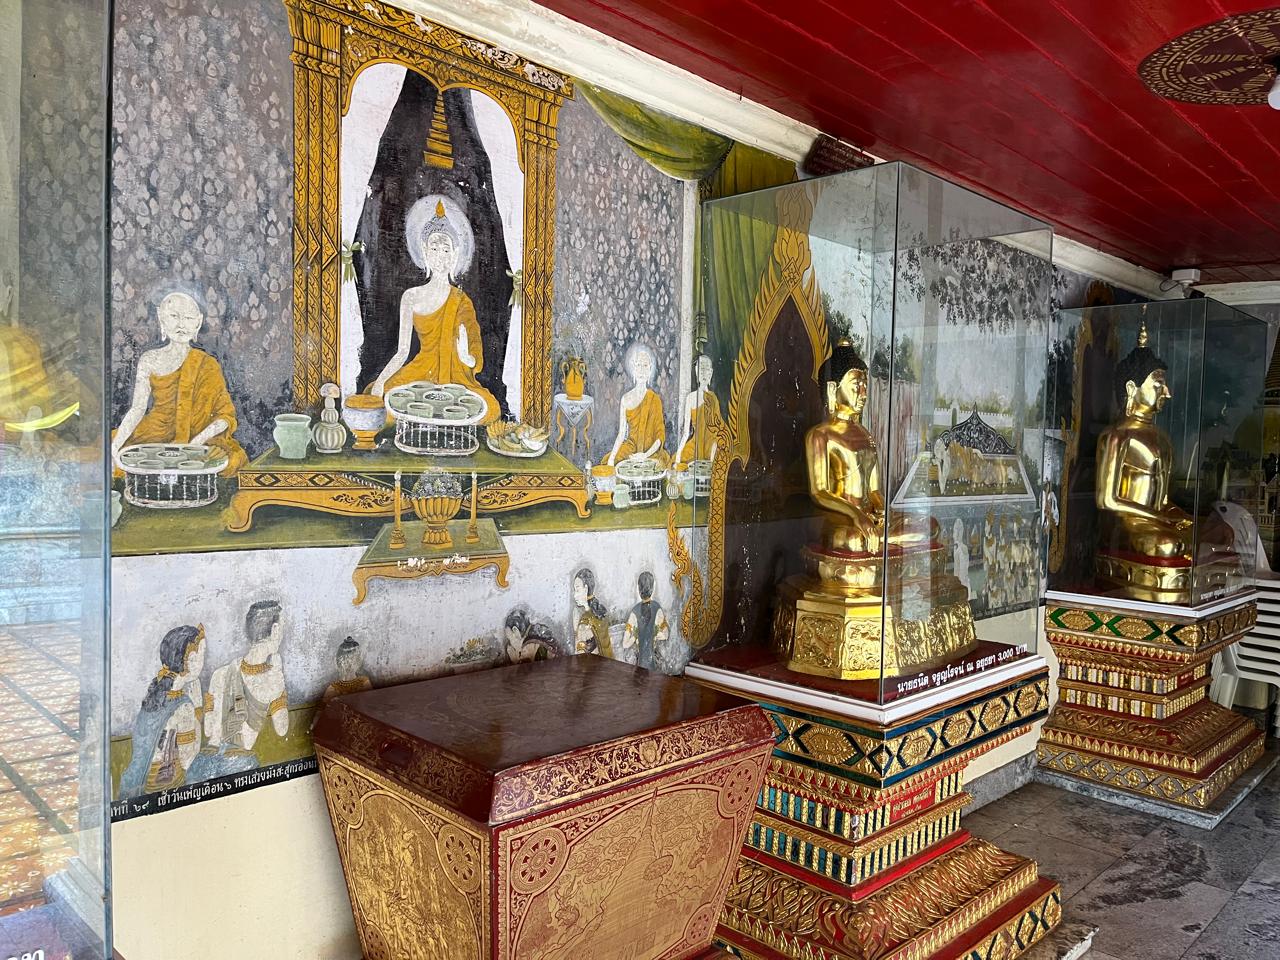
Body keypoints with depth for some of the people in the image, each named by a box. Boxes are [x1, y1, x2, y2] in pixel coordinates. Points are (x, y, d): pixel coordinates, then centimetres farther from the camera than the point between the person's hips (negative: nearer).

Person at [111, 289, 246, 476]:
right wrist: (116, 444, -10)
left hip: (196, 439, -2)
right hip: (157, 435, 2)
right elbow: (138, 408, 4)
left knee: (232, 456, -29)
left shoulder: (207, 365, 0)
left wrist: (202, 437, -20)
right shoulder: (149, 360, 5)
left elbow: (225, 414, -2)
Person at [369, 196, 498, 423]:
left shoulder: (462, 302, 2)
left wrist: (465, 355, -25)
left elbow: (475, 361, -1)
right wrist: (381, 380, -8)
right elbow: (402, 351, 7)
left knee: (488, 407, -32)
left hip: (454, 377, -2)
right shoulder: (411, 296, 8)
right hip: (420, 374, 2)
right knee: (381, 393, -26)